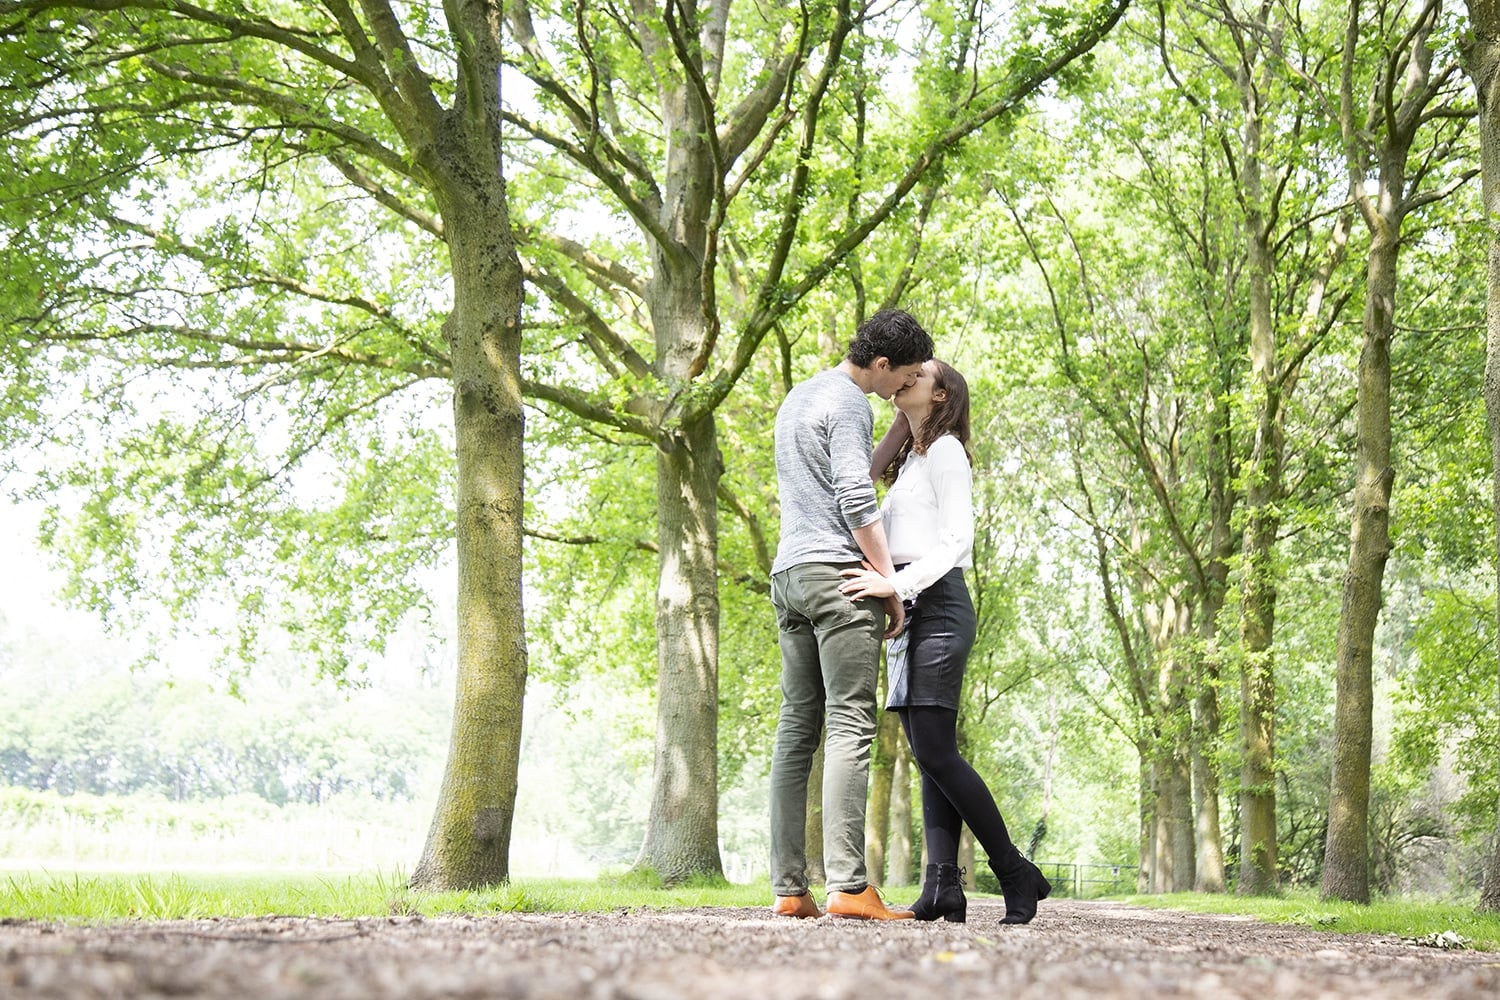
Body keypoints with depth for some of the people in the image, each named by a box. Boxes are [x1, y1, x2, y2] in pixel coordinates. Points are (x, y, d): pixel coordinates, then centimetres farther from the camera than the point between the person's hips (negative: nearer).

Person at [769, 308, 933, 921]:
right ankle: (847, 884, -19)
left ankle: (788, 887, 1)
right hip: (839, 572, -9)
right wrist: (892, 585, -10)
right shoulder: (849, 405, -7)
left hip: (789, 572, 9)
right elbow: (857, 504, -14)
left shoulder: (797, 397, 23)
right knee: (850, 726, -13)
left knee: (797, 727, 5)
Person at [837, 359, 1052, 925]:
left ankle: (1017, 874, -10)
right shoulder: (909, 460, 26)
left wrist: (899, 583, -23)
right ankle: (943, 884, -9)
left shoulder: (945, 450, -1)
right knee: (929, 754, -2)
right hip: (905, 609, 9)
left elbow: (957, 539, -13)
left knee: (934, 749, -15)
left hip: (935, 603, -9)